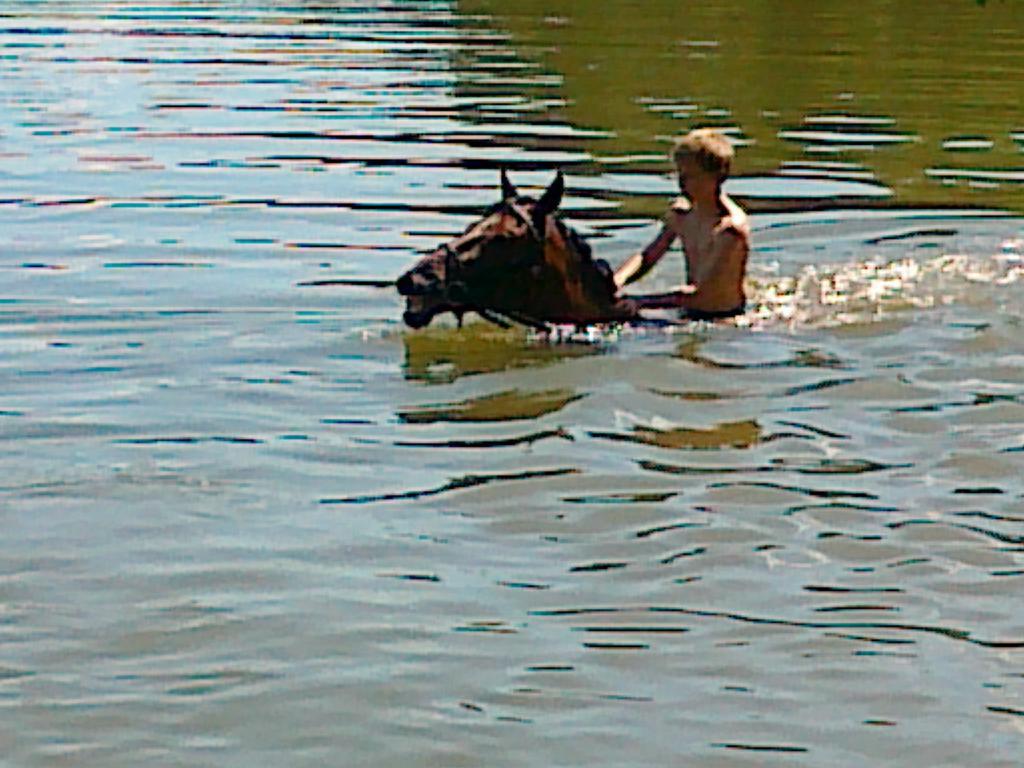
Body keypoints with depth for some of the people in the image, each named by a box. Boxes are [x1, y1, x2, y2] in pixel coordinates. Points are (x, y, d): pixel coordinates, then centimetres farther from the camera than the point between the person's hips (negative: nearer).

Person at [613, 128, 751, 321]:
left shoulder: (731, 227, -20)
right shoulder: (680, 213, 3)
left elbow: (699, 293, -26)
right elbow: (645, 258, 10)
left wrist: (640, 302, -31)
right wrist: (617, 281, -12)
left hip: (723, 319, -7)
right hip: (691, 314, 7)